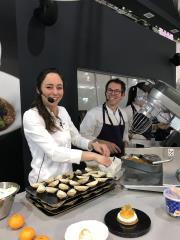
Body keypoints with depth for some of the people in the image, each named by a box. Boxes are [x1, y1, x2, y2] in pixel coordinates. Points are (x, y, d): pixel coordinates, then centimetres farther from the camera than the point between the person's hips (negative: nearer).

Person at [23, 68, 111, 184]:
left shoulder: (63, 111, 1)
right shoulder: (31, 116, -18)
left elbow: (76, 138, 9)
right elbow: (54, 152, -26)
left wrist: (93, 144, -11)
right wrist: (94, 156, -28)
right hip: (45, 181, -5)